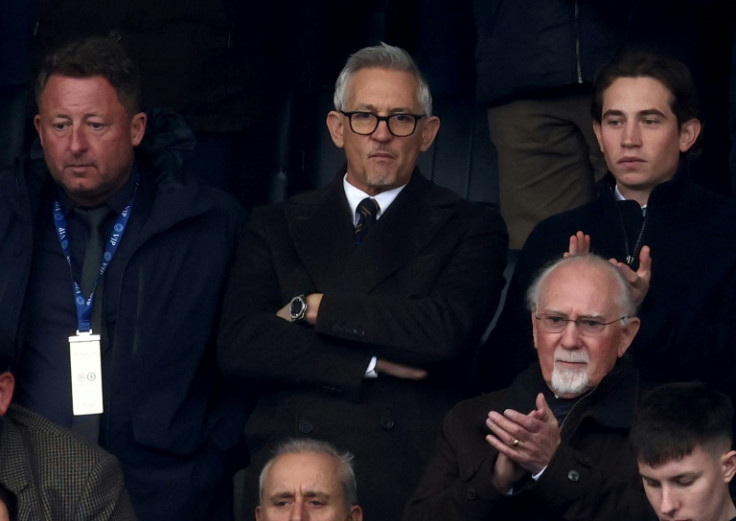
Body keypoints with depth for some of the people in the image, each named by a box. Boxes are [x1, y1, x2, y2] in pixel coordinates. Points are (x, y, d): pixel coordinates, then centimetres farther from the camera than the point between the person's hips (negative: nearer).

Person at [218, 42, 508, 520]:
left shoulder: (472, 227, 9)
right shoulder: (277, 225, 16)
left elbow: (446, 329, -10)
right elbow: (238, 346, 1)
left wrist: (313, 307, -3)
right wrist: (370, 364, -7)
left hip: (410, 480, -2)